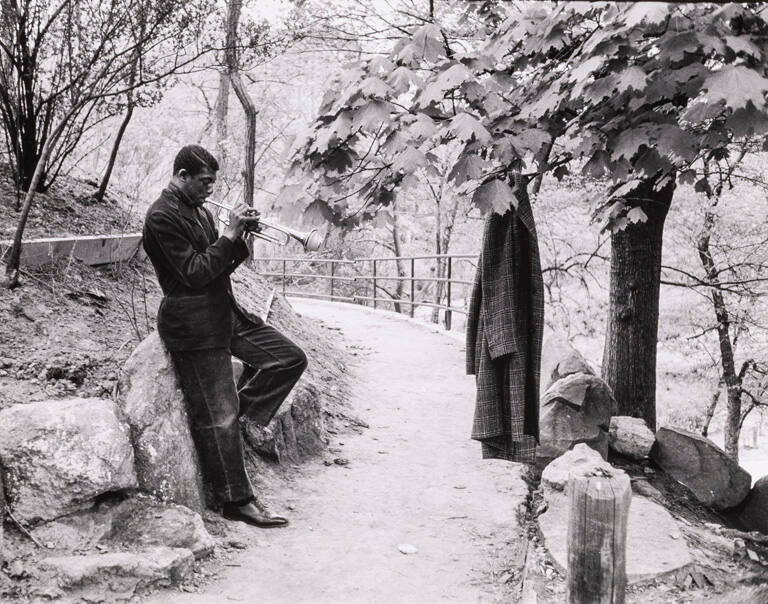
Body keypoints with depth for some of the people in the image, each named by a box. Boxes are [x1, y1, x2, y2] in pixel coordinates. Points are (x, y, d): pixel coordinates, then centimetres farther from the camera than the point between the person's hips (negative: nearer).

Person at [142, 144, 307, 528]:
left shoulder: (199, 211, 15)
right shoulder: (162, 216, -13)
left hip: (225, 314, 9)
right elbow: (195, 273, -19)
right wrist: (230, 235, -16)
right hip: (194, 326, -9)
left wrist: (242, 237, -1)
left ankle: (237, 408, 11)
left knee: (291, 359, 3)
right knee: (216, 417, -4)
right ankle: (237, 501, 3)